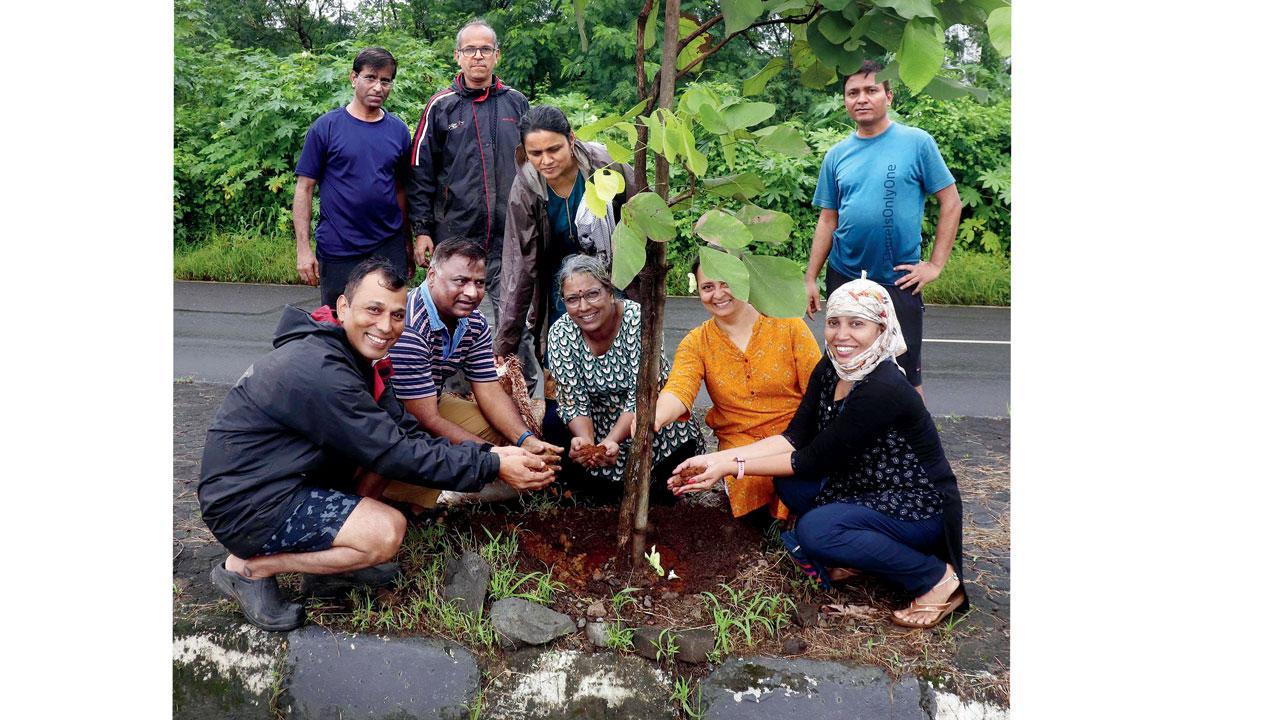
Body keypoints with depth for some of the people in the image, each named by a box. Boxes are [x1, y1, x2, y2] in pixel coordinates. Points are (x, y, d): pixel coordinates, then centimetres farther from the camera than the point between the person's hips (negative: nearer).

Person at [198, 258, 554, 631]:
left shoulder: (351, 355, 4)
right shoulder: (319, 370, -27)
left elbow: (405, 433, 0)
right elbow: (396, 456, -26)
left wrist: (487, 454, -13)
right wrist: (492, 467, -22)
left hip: (285, 477, 10)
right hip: (245, 506, -10)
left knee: (387, 442, 4)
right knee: (387, 530, -22)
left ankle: (328, 551, 8)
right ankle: (249, 567, -4)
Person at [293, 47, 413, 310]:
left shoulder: (399, 130, 7)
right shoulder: (327, 127, -3)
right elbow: (304, 188, -3)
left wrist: (408, 243, 10)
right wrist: (304, 248, -9)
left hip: (389, 249, 2)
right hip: (337, 251, -2)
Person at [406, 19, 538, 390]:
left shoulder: (516, 104, 9)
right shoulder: (441, 106, 3)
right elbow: (420, 174, 3)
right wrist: (422, 230, -3)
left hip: (510, 236, 1)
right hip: (454, 237, 0)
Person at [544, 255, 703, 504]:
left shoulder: (638, 320, -24)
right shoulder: (561, 334, -15)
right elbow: (574, 401, -15)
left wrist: (611, 441, -39)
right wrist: (586, 441, -35)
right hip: (595, 423, 3)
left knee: (683, 436, -28)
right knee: (553, 424, -23)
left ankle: (658, 484, 3)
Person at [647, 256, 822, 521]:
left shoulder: (788, 323, -2)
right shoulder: (696, 343, 2)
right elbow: (679, 390, -17)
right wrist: (655, 416, -41)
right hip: (740, 442, 1)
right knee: (748, 483, -31)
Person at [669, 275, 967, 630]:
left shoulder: (884, 389, -28)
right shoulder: (830, 369, -3)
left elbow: (814, 460, -24)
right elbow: (795, 437, -4)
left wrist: (732, 466, -21)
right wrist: (718, 459, -15)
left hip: (919, 507, -7)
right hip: (869, 490, 8)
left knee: (815, 529, -27)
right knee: (788, 481, -9)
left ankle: (938, 577, -11)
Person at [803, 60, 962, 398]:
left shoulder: (917, 142, -3)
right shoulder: (837, 155, 6)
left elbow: (951, 202, -1)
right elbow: (828, 220, 8)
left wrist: (935, 264, -7)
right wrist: (810, 278, 4)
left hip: (899, 280, -3)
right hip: (843, 277, 4)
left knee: (905, 372, 2)